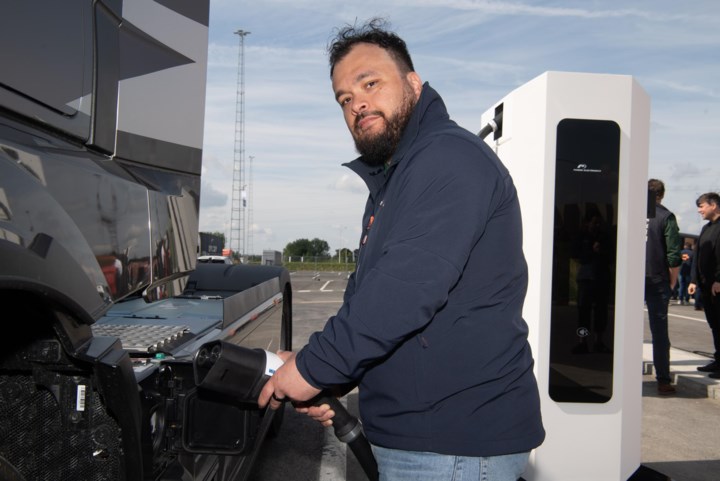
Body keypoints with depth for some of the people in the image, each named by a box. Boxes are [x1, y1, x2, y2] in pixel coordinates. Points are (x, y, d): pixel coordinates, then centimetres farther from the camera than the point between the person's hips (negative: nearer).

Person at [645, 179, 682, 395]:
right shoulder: (666, 217, -5)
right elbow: (674, 255, -9)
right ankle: (663, 381, 6)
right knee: (659, 331, 3)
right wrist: (672, 282, 3)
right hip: (658, 280, -2)